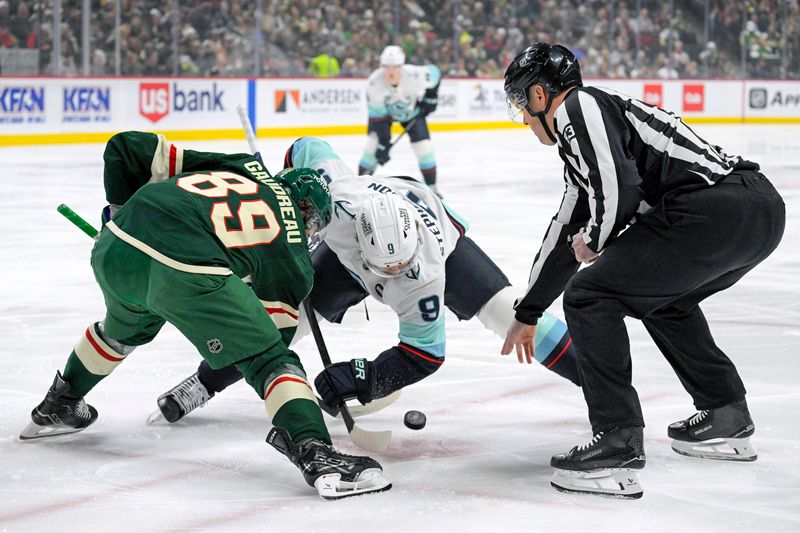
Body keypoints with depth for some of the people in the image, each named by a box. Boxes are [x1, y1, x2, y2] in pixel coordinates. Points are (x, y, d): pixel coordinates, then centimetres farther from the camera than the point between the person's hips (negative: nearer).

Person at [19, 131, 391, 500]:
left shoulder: (241, 165, 30)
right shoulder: (294, 260, 19)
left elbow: (126, 147, 26)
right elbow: (274, 334, 23)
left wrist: (122, 212, 37)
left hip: (114, 248, 7)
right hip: (188, 272, -6)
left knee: (126, 327, 38)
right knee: (270, 357, 6)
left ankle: (58, 408, 55)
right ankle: (315, 453, -13)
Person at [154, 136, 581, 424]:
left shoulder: (425, 278, -43)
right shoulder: (339, 196, -44)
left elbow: (424, 353, -34)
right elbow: (308, 149, -23)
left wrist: (365, 378, -45)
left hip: (440, 233, -2)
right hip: (346, 251, 2)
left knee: (502, 308, -18)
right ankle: (203, 383, 8)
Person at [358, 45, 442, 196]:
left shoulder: (415, 75, -36)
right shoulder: (374, 83, -36)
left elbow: (435, 72, -12)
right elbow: (377, 116, -29)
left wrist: (430, 98, -9)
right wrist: (383, 143, -30)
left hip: (412, 110, 1)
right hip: (383, 111, -1)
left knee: (423, 145, -9)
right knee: (373, 143, -16)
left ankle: (432, 188, 6)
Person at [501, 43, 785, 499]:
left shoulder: (579, 107, 2)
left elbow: (620, 191, -13)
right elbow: (567, 231, 40)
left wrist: (596, 242, 8)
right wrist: (528, 315, 48)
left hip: (715, 210, -10)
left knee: (589, 295, -3)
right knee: (662, 297, 33)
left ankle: (619, 446, -7)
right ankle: (727, 421, 33)